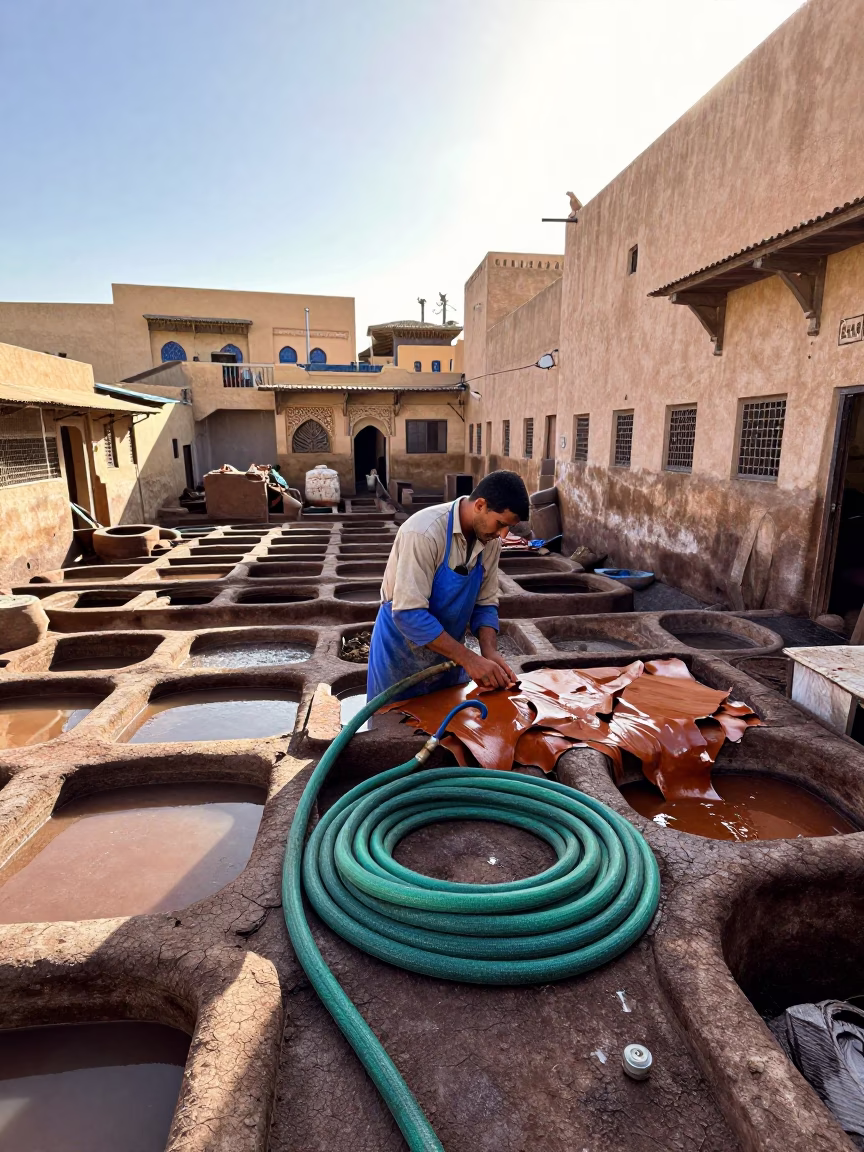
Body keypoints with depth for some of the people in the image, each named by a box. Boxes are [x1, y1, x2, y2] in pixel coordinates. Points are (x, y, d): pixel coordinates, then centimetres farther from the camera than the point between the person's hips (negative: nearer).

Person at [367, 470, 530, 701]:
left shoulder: (490, 541, -5)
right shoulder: (424, 532, -27)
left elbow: (485, 603, 2)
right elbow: (409, 613, -30)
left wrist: (489, 650, -16)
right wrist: (468, 659, -30)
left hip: (448, 653, 6)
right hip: (402, 656, -6)